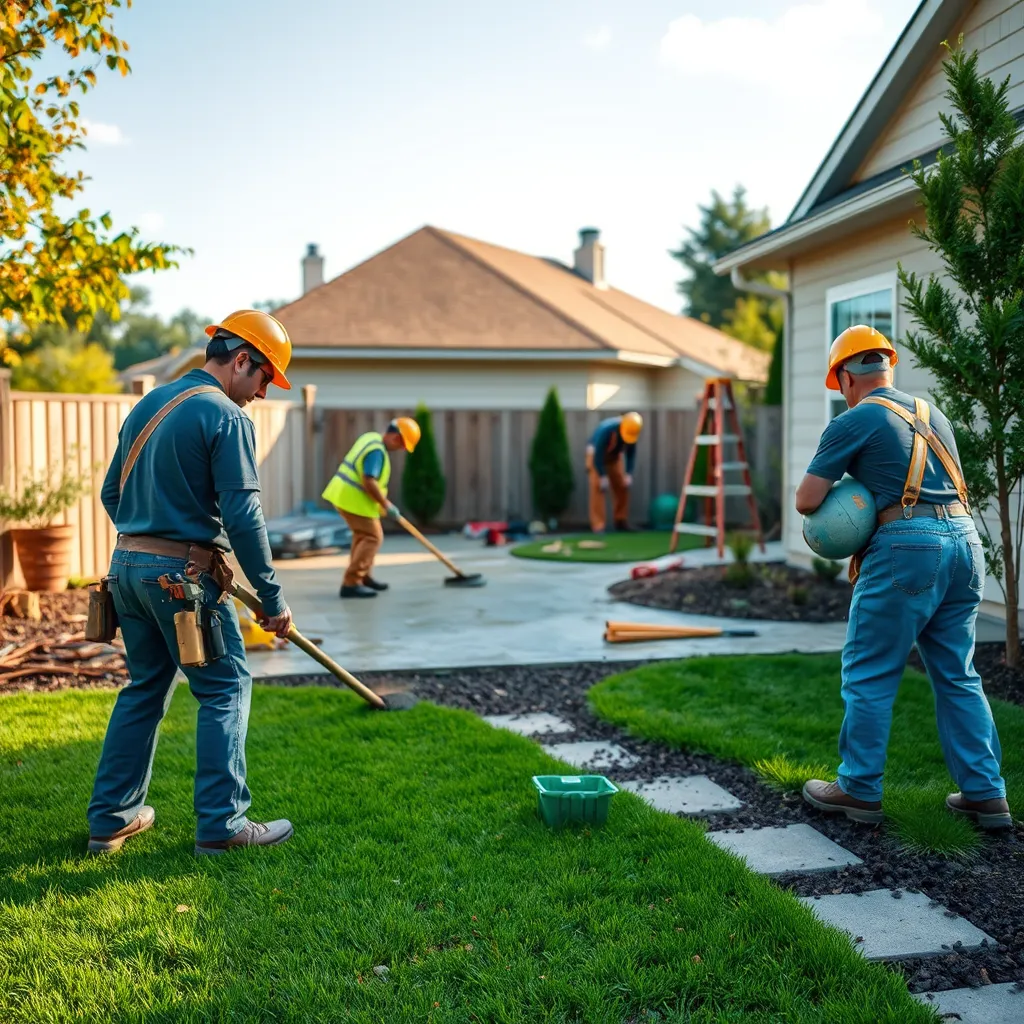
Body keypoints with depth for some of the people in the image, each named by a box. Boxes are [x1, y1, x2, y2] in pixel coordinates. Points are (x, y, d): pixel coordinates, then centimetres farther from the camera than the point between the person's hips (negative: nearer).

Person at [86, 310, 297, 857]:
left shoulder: (147, 405, 14)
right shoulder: (226, 416, -12)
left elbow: (111, 493, 18)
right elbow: (242, 515, -17)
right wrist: (272, 597, -13)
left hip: (127, 565, 8)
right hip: (184, 576, -8)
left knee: (144, 687, 17)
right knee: (226, 688, 2)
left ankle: (110, 820, 22)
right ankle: (221, 825, 4)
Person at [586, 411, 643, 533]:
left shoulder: (632, 430, -22)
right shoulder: (606, 429, -38)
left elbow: (631, 452, -9)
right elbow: (598, 454, -31)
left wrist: (628, 474, -13)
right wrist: (602, 477, -28)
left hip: (615, 455, 5)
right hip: (596, 454, -5)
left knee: (622, 486, 1)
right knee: (597, 486, -16)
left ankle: (620, 521, 13)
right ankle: (598, 524, -17)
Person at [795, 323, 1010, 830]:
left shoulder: (854, 421, -2)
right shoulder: (931, 414, 20)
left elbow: (806, 500, -4)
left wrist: (832, 509, 18)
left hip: (907, 546, -7)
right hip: (965, 540, 7)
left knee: (868, 674, 4)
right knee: (958, 675, 14)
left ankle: (859, 789, 11)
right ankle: (986, 794, 16)